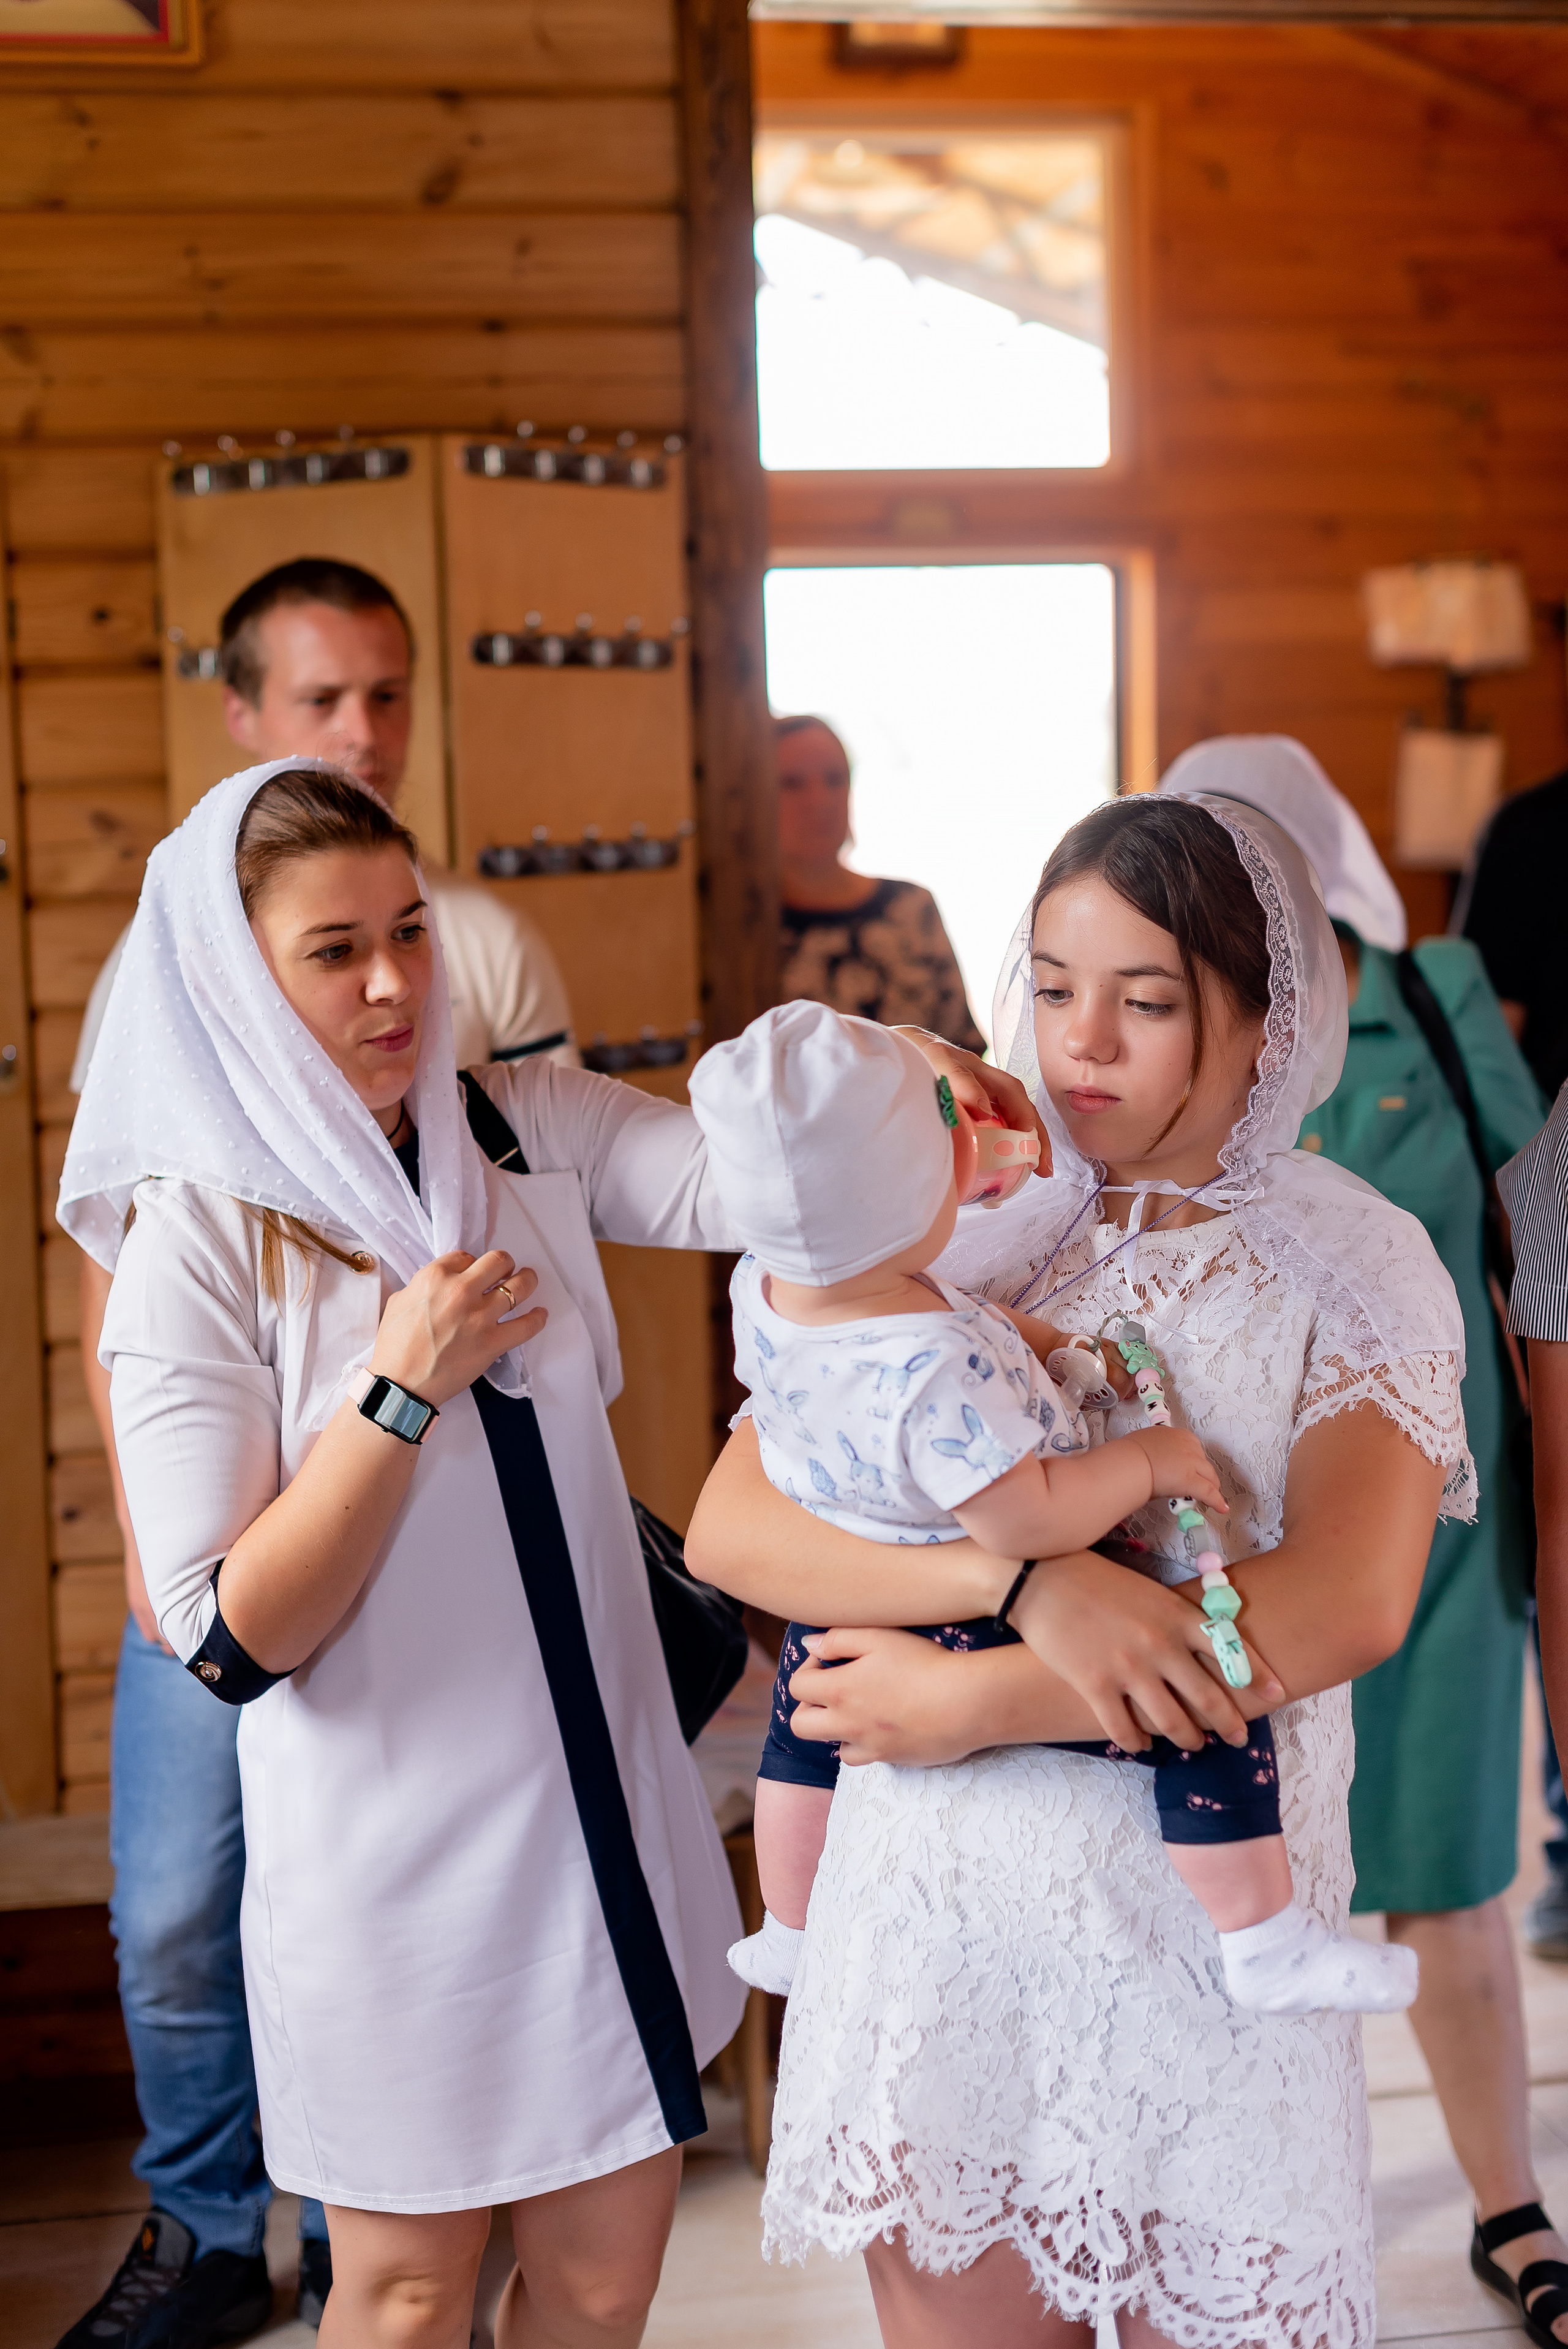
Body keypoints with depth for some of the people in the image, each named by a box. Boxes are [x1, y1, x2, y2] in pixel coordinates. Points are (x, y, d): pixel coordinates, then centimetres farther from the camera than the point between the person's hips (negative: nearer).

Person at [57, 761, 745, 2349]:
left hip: (598, 1797, 4)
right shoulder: (197, 1244, -13)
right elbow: (230, 1643, -16)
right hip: (395, 1849, -4)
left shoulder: (522, 1130, -1)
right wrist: (403, 1386, -22)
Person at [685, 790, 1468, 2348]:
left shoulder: (1353, 1263, -2)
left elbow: (1349, 1604, -17)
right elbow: (729, 1529, -8)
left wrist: (972, 1703, -16)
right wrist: (1028, 1582, -24)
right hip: (933, 1911, 2)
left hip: (1203, 1913, -1)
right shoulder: (939, 1228, 2)